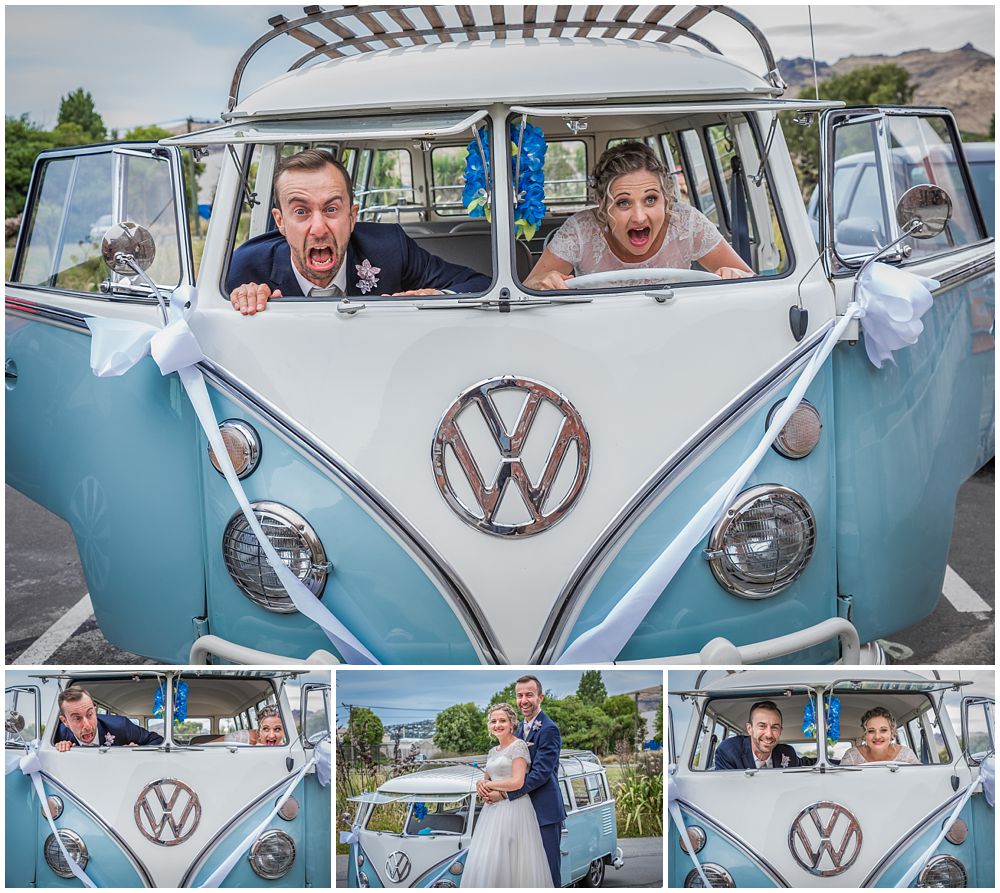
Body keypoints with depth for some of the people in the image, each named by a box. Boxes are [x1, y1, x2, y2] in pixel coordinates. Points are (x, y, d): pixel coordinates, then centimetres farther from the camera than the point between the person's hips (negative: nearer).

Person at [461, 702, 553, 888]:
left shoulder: (519, 746, -6)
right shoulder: (493, 751, 17)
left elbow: (517, 782, -15)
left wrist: (490, 785, -3)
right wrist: (482, 786, 2)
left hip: (513, 809, -8)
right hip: (492, 810, 8)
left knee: (507, 864, -11)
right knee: (483, 864, 2)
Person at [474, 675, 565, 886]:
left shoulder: (549, 730, -14)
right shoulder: (519, 728, 12)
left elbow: (540, 773, -20)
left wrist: (503, 793, -20)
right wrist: (485, 782, -10)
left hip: (544, 811, -8)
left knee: (548, 869, -2)